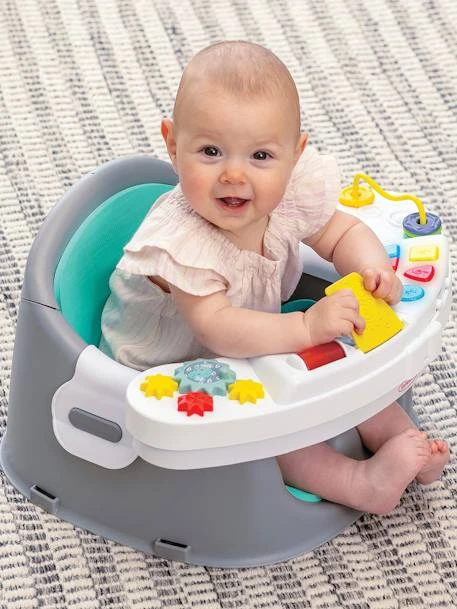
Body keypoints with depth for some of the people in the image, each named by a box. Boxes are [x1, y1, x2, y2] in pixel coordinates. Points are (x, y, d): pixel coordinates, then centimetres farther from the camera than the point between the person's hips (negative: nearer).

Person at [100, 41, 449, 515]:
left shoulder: (292, 194, -19)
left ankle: (395, 432, 12)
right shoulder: (179, 242, -38)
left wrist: (372, 268, -25)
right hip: (166, 371, -6)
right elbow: (218, 329, -43)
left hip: (251, 345, 6)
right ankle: (356, 483, -20)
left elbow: (344, 234, -2)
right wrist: (306, 327, -51)